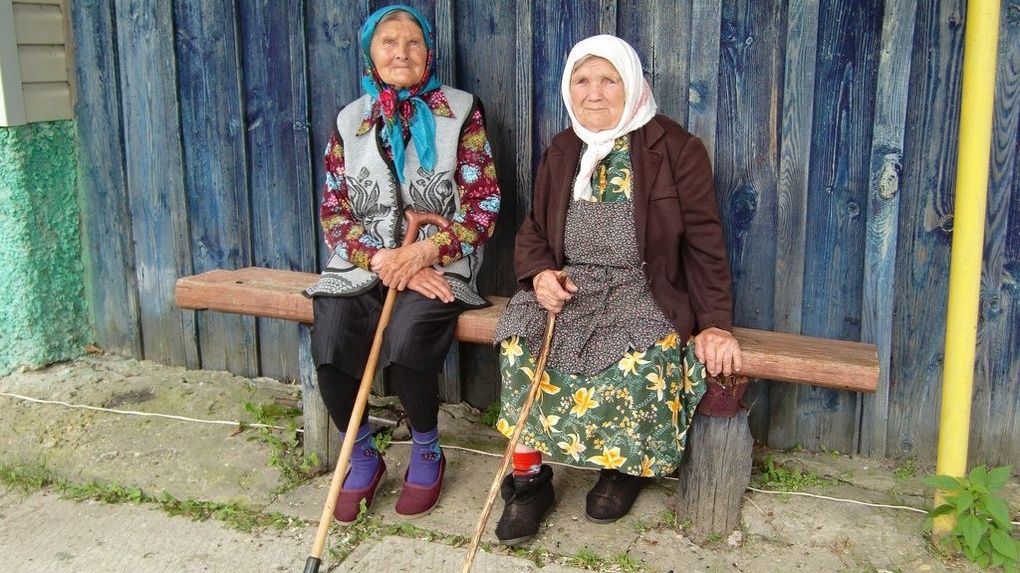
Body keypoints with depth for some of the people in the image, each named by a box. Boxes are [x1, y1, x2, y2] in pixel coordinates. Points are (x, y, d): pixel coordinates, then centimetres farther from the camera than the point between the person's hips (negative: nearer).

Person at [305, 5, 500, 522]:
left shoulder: (461, 111, 3)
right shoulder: (350, 121, 11)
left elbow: (483, 204, -2)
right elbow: (333, 212, 5)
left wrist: (424, 251, -16)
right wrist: (384, 261, -12)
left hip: (438, 263, -2)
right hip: (363, 264, 3)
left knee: (405, 339, -31)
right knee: (329, 347, -24)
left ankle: (427, 450, -2)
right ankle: (363, 457, 2)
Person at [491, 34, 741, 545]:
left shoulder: (674, 148, -2)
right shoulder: (562, 152, 12)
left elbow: (703, 240, -4)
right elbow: (533, 229, 14)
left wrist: (714, 323, -12)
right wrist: (540, 273, -10)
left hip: (643, 291, -3)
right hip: (568, 285, 4)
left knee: (634, 359, -33)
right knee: (520, 344, -26)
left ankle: (625, 464, -1)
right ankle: (528, 477, -12)